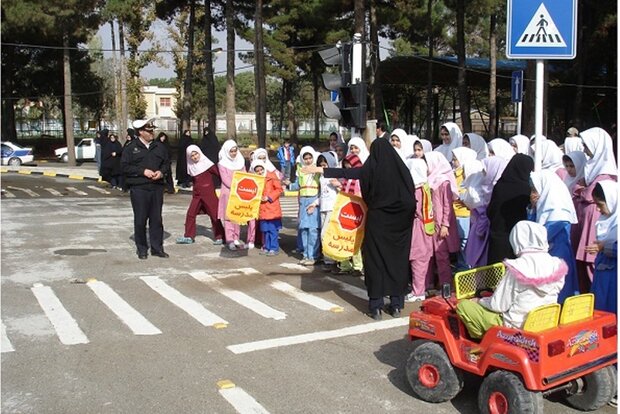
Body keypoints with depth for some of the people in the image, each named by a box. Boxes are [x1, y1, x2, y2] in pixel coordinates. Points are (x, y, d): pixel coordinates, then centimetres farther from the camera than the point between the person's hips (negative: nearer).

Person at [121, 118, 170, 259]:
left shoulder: (159, 146, 10)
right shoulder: (131, 147, -2)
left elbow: (166, 162, 17)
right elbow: (125, 166, -6)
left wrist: (162, 172, -3)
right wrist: (143, 171, -14)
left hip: (157, 187, 4)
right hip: (138, 188, -4)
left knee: (157, 219, 7)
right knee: (140, 220, 1)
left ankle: (157, 248, 16)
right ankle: (142, 249, 13)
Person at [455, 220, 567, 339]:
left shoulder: (517, 268, -23)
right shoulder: (557, 266, -5)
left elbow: (498, 305, -16)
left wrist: (479, 301, 4)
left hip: (516, 326, -7)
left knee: (463, 305, 0)